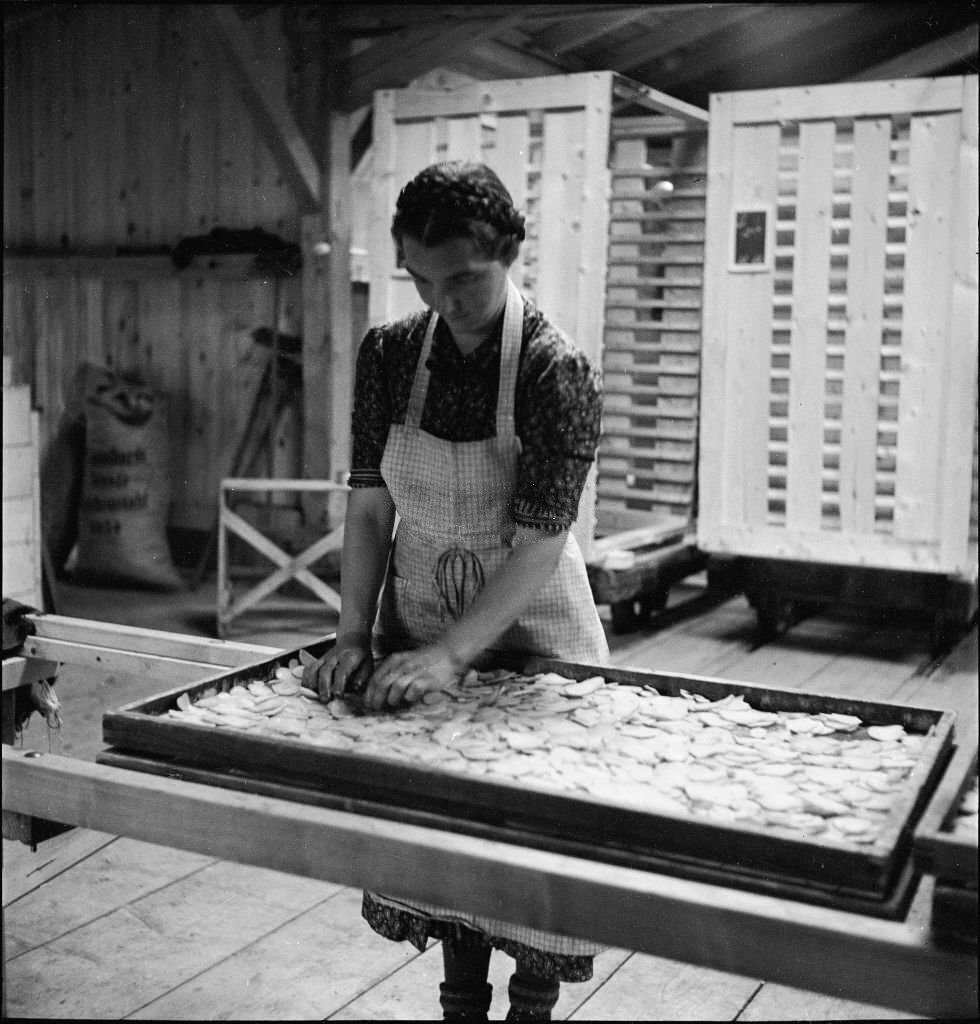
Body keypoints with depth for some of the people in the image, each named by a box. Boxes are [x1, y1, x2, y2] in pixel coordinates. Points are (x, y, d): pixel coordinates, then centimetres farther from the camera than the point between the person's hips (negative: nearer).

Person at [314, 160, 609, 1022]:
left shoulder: (558, 371, -19)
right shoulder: (390, 354, -5)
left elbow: (542, 541, -23)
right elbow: (369, 505, -2)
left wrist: (451, 653, -29)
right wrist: (355, 635, -10)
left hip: (529, 631, -4)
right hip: (420, 636, 4)